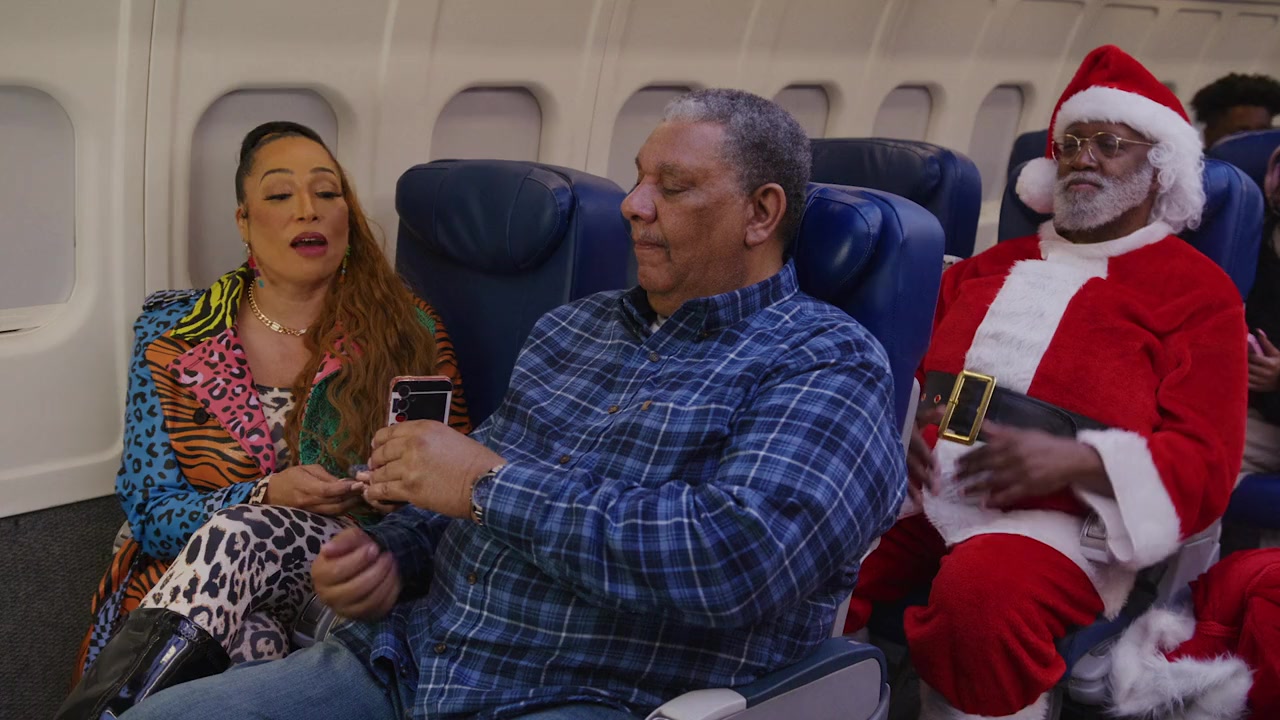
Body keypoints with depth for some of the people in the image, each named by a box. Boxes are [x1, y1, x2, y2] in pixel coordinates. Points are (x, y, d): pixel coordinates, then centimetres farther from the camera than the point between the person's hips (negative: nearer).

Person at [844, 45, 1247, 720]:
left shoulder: (1199, 292, 9)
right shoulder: (994, 266, 26)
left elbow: (1205, 464, 1)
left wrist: (1075, 461, -17)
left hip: (1055, 523, -4)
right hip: (915, 493, 5)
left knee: (980, 592, -39)